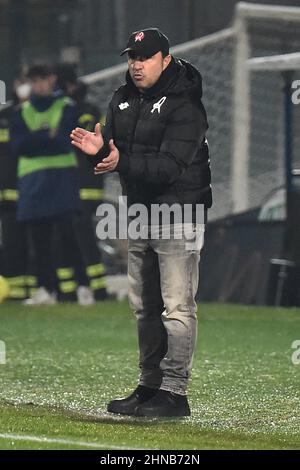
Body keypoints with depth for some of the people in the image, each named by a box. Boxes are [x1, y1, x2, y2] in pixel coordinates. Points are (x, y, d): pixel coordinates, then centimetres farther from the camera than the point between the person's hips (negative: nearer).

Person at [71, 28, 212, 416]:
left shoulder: (185, 104, -15)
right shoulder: (123, 100, 10)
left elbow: (169, 166, -24)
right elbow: (115, 152, 12)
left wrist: (122, 162, -35)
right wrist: (98, 149, -11)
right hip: (139, 209, 8)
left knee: (176, 306, -10)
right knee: (144, 307, 13)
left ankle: (174, 393, -9)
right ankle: (150, 387, 22)